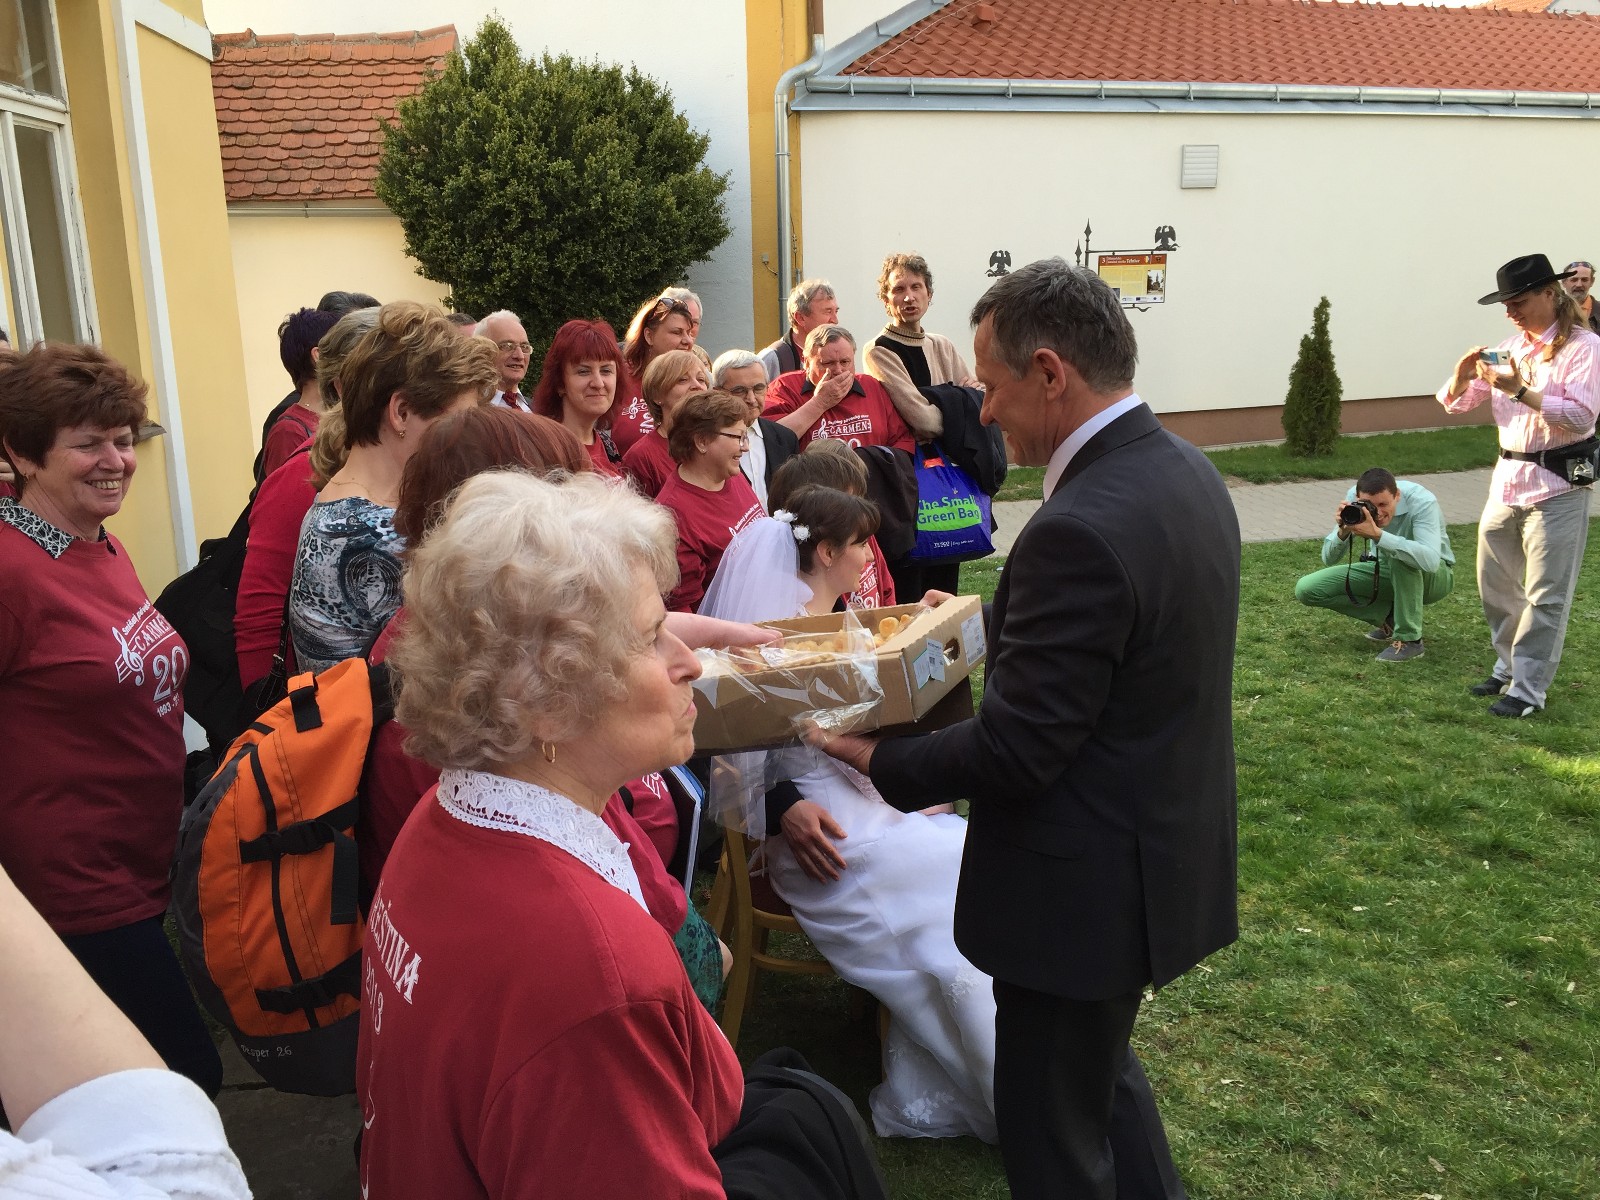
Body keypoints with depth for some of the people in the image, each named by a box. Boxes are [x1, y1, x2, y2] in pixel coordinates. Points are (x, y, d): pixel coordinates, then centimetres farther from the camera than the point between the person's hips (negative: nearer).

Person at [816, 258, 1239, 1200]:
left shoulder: (1078, 531, -29)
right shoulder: (1188, 471, 1)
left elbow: (1014, 753, -25)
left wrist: (880, 761, -11)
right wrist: (983, 627, 14)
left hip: (1084, 893, -9)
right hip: (1168, 854, 9)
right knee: (1102, 1068, 30)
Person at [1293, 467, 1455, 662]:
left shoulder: (1422, 502, -31)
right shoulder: (1353, 498, -20)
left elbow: (1430, 561, -47)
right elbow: (1329, 560, -17)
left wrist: (1377, 534, -51)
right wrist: (1343, 531, -38)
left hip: (1436, 575, -4)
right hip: (1386, 571, 5)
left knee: (1401, 557, -40)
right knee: (1306, 589, -11)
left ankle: (1409, 639, -22)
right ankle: (1389, 617, 3)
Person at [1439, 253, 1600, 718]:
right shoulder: (1510, 348, 10)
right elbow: (1456, 404, 10)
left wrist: (1521, 390, -26)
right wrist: (1464, 375, -11)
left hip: (1557, 485, -7)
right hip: (1507, 478, 7)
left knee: (1545, 596, -1)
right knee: (1496, 584, 15)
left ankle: (1528, 690, 5)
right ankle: (1508, 668, 30)